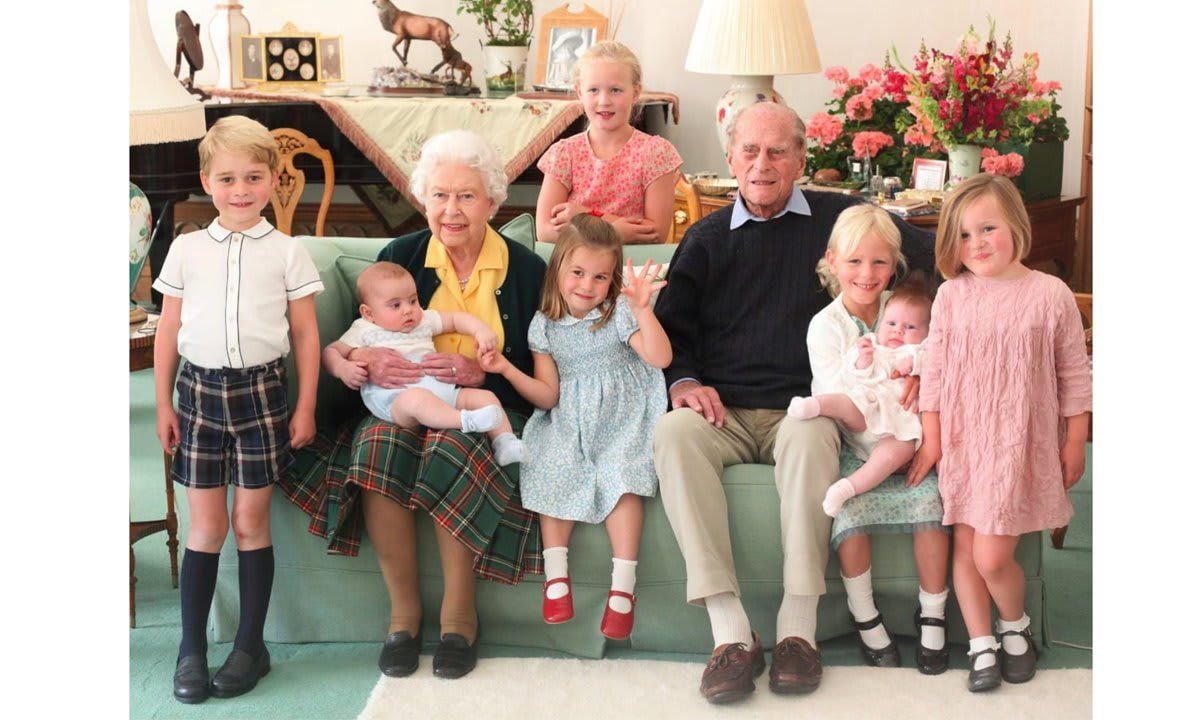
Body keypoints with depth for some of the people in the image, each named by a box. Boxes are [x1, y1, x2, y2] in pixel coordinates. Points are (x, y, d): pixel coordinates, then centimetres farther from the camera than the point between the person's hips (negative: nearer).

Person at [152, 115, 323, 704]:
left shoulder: (287, 252, 1)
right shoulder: (187, 250, 5)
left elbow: (306, 335, 3)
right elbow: (168, 331, 8)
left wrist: (305, 407, 0)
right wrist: (163, 404, 6)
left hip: (261, 389, -1)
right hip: (200, 390, 1)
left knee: (251, 521, 4)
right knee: (206, 524, 4)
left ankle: (250, 645, 14)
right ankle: (191, 649, 12)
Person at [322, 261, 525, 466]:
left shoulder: (424, 320, 24)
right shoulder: (365, 331, 13)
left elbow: (456, 319, 27)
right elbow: (330, 352, 12)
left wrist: (482, 330, 7)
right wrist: (342, 368, -11)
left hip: (441, 390, 6)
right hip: (394, 399, -6)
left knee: (485, 396, -6)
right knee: (416, 398, -41)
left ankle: (505, 442, -14)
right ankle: (465, 421, -51)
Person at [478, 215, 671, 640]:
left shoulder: (619, 313, -4)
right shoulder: (545, 325, 5)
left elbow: (660, 358, -20)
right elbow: (547, 395, 2)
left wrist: (642, 309, -31)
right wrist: (507, 370, -12)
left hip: (621, 418, -3)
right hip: (568, 421, 3)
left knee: (620, 476, -26)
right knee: (553, 471, -23)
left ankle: (623, 587, -26)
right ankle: (556, 576, -15)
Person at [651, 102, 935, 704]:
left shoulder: (839, 219, 10)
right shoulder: (705, 238, 18)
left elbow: (937, 258, 9)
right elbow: (670, 326, 14)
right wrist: (683, 381, -5)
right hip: (723, 413, 2)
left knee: (810, 436, -37)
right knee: (672, 433, -32)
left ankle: (798, 627, -32)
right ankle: (729, 631, -34)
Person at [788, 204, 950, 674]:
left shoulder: (902, 309, 7)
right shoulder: (825, 325, -2)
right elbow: (839, 403, -9)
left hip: (903, 447, 2)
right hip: (851, 447, -2)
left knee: (929, 502, -22)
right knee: (850, 514, -25)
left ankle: (932, 616, -5)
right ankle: (865, 618, -4)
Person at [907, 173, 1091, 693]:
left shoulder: (1051, 295, -5)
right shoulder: (952, 296, 1)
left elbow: (1074, 376, 1)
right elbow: (934, 368, 4)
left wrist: (1075, 444, 2)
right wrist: (931, 437, 2)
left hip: (1020, 444, -3)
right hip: (963, 441, 3)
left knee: (992, 556, -7)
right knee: (965, 549, 6)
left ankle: (1015, 626, 22)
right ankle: (981, 645, 22)